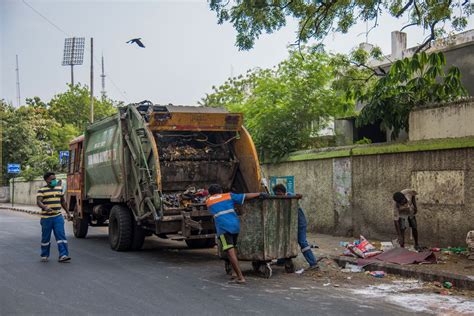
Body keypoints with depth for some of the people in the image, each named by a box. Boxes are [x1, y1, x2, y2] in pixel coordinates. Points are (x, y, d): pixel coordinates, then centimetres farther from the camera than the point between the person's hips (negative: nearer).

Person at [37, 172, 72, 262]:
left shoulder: (59, 188, 12)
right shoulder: (42, 190, -3)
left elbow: (63, 201, 21)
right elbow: (38, 202, -16)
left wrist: (67, 212, 20)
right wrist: (45, 207, -36)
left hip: (58, 217, 3)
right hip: (46, 218, -3)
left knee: (61, 236, -8)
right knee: (45, 237, 8)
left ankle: (63, 255, -12)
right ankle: (44, 256, 23)